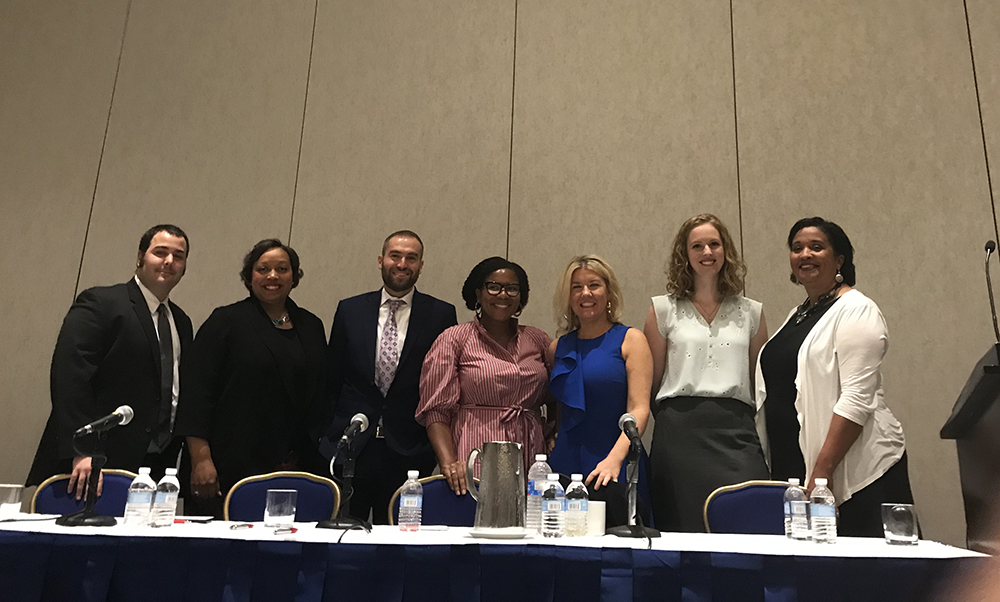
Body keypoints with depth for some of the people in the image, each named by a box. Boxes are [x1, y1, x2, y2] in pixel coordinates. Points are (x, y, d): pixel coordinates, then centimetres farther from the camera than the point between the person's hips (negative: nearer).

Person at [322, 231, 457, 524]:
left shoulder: (441, 315, 1)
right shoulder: (349, 310, 8)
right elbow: (331, 380, 11)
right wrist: (327, 436, 7)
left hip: (409, 453, -1)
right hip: (348, 448, 2)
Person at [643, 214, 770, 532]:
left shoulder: (750, 312, 15)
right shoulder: (663, 309, 10)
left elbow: (762, 383, 17)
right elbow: (652, 382, 9)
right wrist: (674, 419, 3)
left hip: (735, 432, 1)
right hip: (679, 433, -1)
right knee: (681, 528, -2)